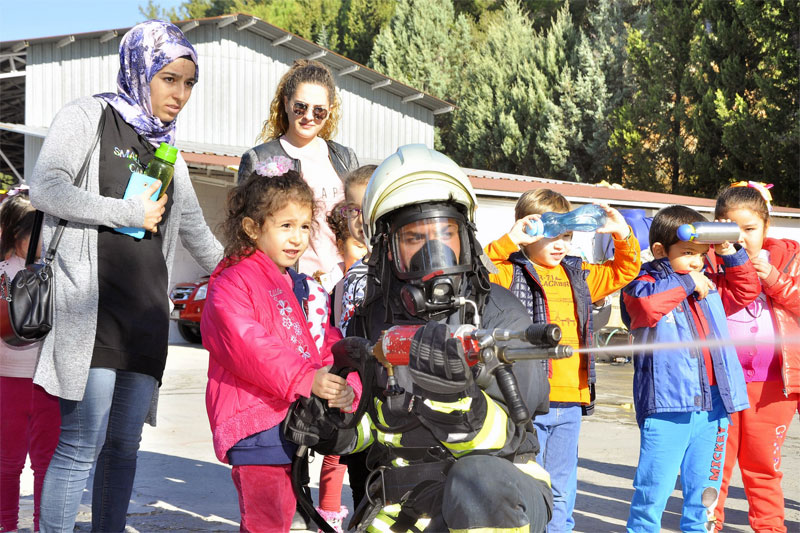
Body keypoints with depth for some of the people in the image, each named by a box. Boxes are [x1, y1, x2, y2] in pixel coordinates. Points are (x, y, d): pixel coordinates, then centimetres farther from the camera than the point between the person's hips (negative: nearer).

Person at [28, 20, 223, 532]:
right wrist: (132, 212, -8)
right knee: (81, 445, -11)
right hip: (94, 305, -6)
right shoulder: (88, 116, 4)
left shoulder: (167, 150, 22)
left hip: (147, 312, 6)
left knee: (124, 445, 6)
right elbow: (45, 189, -12)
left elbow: (197, 234, 32)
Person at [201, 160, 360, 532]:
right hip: (255, 423, -8)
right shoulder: (232, 283, -11)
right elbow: (247, 345, -24)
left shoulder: (304, 289, 14)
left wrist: (345, 386, -10)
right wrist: (304, 378, -31)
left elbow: (328, 344, 10)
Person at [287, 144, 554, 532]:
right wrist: (338, 432, -4)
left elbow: (510, 438, -16)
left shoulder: (500, 314, -9)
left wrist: (458, 399, -35)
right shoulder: (374, 320, 5)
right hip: (403, 499, 3)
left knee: (477, 478, -36)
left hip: (496, 499, -3)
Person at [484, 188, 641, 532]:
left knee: (562, 490, 15)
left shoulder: (578, 276, 17)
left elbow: (624, 271, 27)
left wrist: (623, 235, 12)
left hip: (571, 401, 7)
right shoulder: (511, 274, -3)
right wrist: (508, 242, -25)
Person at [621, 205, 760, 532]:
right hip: (667, 405, -6)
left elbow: (746, 290, 24)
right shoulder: (645, 283, -3)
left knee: (704, 486, 13)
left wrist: (730, 253, 12)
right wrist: (685, 284, -16)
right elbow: (645, 303, -24)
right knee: (655, 485, -5)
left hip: (713, 402, 6)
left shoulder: (710, 284, 18)